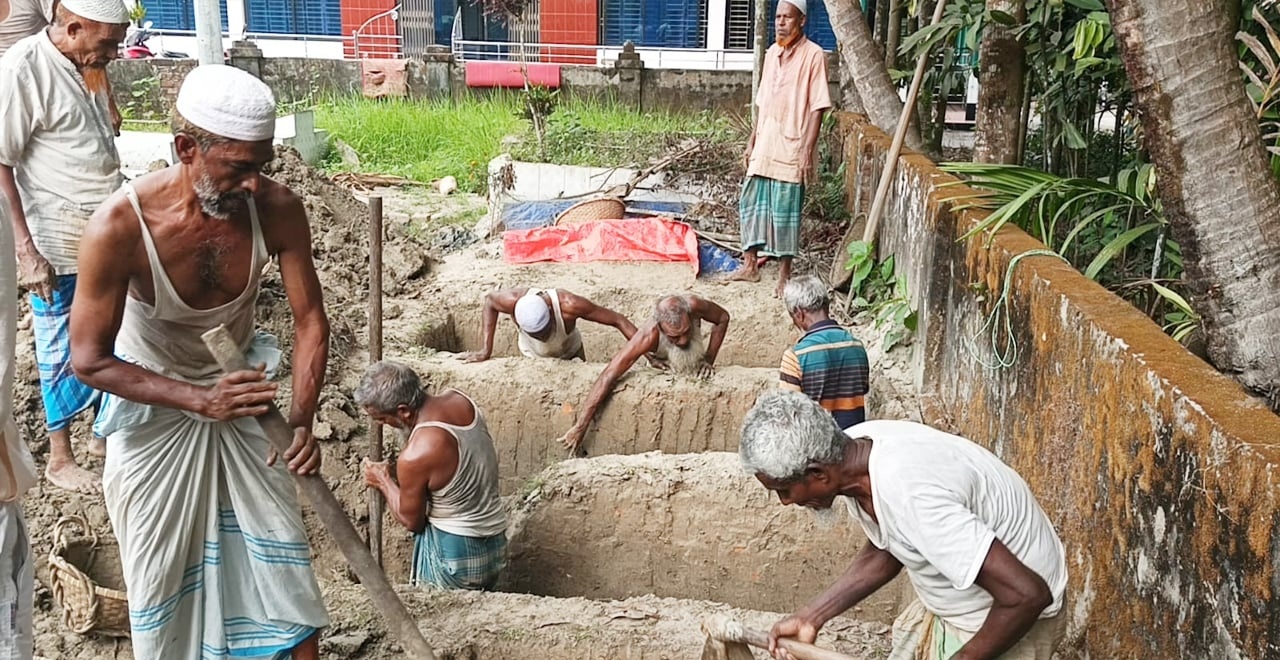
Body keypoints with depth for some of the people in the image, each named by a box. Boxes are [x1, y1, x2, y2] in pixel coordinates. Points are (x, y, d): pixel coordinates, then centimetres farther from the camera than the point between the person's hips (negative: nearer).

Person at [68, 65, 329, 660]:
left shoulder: (277, 208, -24)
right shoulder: (119, 227, -31)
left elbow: (310, 319, -14)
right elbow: (89, 360, -22)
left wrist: (301, 420, -27)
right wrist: (200, 401, -33)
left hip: (241, 386, 2)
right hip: (154, 403, -2)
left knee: (277, 552, 10)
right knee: (162, 565, 12)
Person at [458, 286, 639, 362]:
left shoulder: (568, 305, -44)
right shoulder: (514, 301, -39)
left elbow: (617, 320, -36)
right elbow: (489, 300, -14)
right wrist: (486, 350, -17)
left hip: (570, 355, -1)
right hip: (532, 359, 1)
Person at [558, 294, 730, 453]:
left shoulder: (693, 305, -39)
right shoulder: (647, 337, -45)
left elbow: (723, 318, -16)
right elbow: (608, 378, -46)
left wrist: (709, 359, -20)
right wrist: (580, 427, -46)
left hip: (696, 372, 2)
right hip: (663, 372, -2)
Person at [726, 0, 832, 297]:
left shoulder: (814, 55, -9)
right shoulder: (771, 54, 11)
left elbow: (817, 109, -12)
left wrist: (807, 152, -16)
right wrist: (751, 143, 15)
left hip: (791, 150, -7)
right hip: (764, 148, 7)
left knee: (785, 212, -1)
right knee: (751, 203, 9)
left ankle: (784, 275, 10)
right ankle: (750, 265, 21)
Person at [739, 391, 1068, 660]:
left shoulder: (909, 496, -38)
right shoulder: (853, 447, -12)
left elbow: (1027, 595, -34)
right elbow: (881, 554, 6)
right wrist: (810, 617, -1)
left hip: (1011, 621, -8)